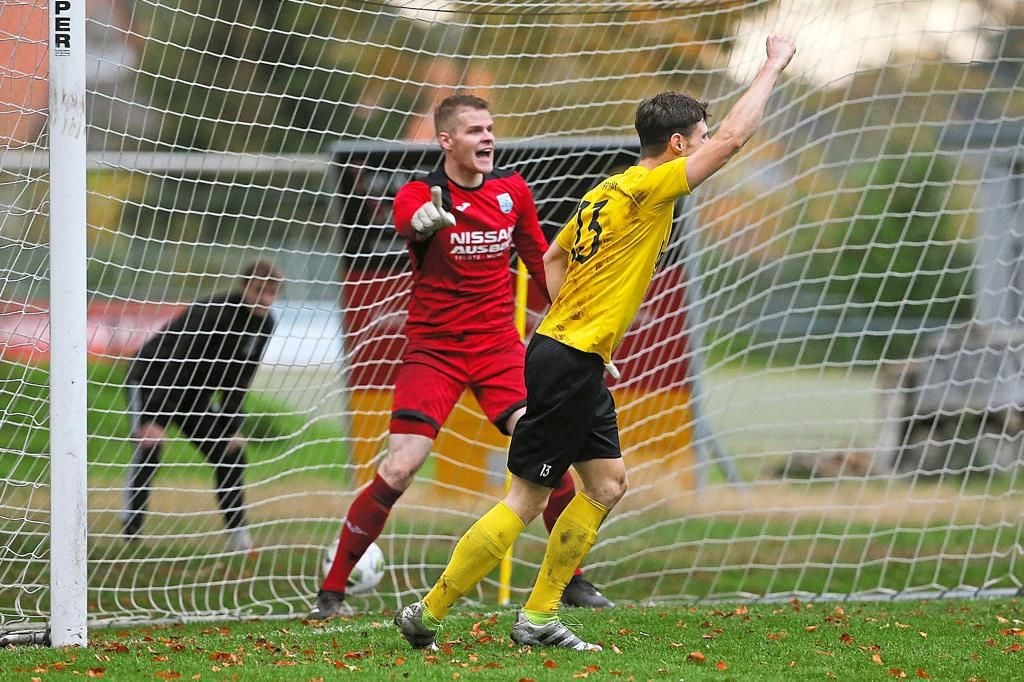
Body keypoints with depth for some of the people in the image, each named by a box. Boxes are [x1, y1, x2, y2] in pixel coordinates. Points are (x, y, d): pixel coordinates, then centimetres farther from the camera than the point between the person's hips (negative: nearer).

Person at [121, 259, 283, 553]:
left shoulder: (263, 324, -6)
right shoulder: (212, 313, -31)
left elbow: (239, 379, 1)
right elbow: (174, 365, -36)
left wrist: (232, 427, -7)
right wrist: (155, 420, -42)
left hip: (194, 395, 8)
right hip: (151, 383, -7)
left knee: (231, 451, 0)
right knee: (149, 447, -25)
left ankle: (238, 536, 7)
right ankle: (130, 532, -22)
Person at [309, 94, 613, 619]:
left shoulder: (513, 190, 4)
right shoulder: (419, 194, -11)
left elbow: (540, 263, 17)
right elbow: (409, 220, -36)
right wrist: (425, 220, -60)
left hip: (499, 344, 3)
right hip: (433, 348, -3)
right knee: (398, 470, -14)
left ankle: (573, 580, 7)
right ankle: (332, 589, -1)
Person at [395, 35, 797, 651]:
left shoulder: (607, 192, 13)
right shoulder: (649, 188, -14)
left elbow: (554, 257, 25)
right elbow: (732, 139, -16)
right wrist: (775, 66, -7)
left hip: (571, 357, 10)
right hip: (570, 363, -10)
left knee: (608, 483, 12)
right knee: (527, 499, -5)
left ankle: (539, 617, 14)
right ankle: (427, 614, -1)